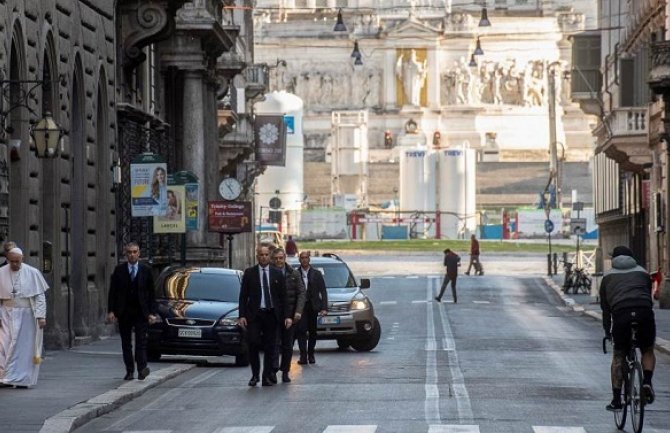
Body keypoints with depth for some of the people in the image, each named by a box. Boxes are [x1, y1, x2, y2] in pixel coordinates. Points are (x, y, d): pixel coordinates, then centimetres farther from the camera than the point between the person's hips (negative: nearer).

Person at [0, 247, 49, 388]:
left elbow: (40, 296, -3)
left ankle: (23, 379, 7)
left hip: (27, 316, -1)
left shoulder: (32, 273, -3)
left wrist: (41, 316, -11)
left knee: (25, 347, 1)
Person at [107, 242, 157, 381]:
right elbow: (112, 292, 4)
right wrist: (111, 311, -5)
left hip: (141, 312, -1)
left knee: (141, 342, -9)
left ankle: (142, 368, -15)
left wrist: (151, 313, -3)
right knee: (126, 343, 5)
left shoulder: (146, 270, 4)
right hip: (124, 312, 2)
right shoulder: (119, 270, 4)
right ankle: (129, 371, 10)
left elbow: (151, 293, 5)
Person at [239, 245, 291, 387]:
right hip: (254, 315, -1)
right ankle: (255, 375, 6)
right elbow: (243, 296, 3)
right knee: (253, 344, -11)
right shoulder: (249, 273, 4)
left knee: (270, 347, 4)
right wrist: (242, 315, -6)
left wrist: (287, 315, -1)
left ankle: (267, 377, 12)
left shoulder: (277, 274, 7)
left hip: (271, 315, 1)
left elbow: (283, 296, 7)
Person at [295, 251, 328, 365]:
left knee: (312, 332, 8)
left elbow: (323, 292, 4)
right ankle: (303, 356, -16)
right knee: (301, 331, -13)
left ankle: (311, 355, 20)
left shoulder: (316, 274, 6)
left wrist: (324, 308, -6)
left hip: (313, 307, 2)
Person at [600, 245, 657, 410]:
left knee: (618, 356, 13)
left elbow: (605, 306, 24)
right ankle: (647, 382, -2)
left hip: (620, 314, 0)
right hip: (644, 312, 0)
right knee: (648, 351, 22)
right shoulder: (643, 272, 26)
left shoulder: (608, 276, 25)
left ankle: (616, 400, 10)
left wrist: (607, 331, 29)